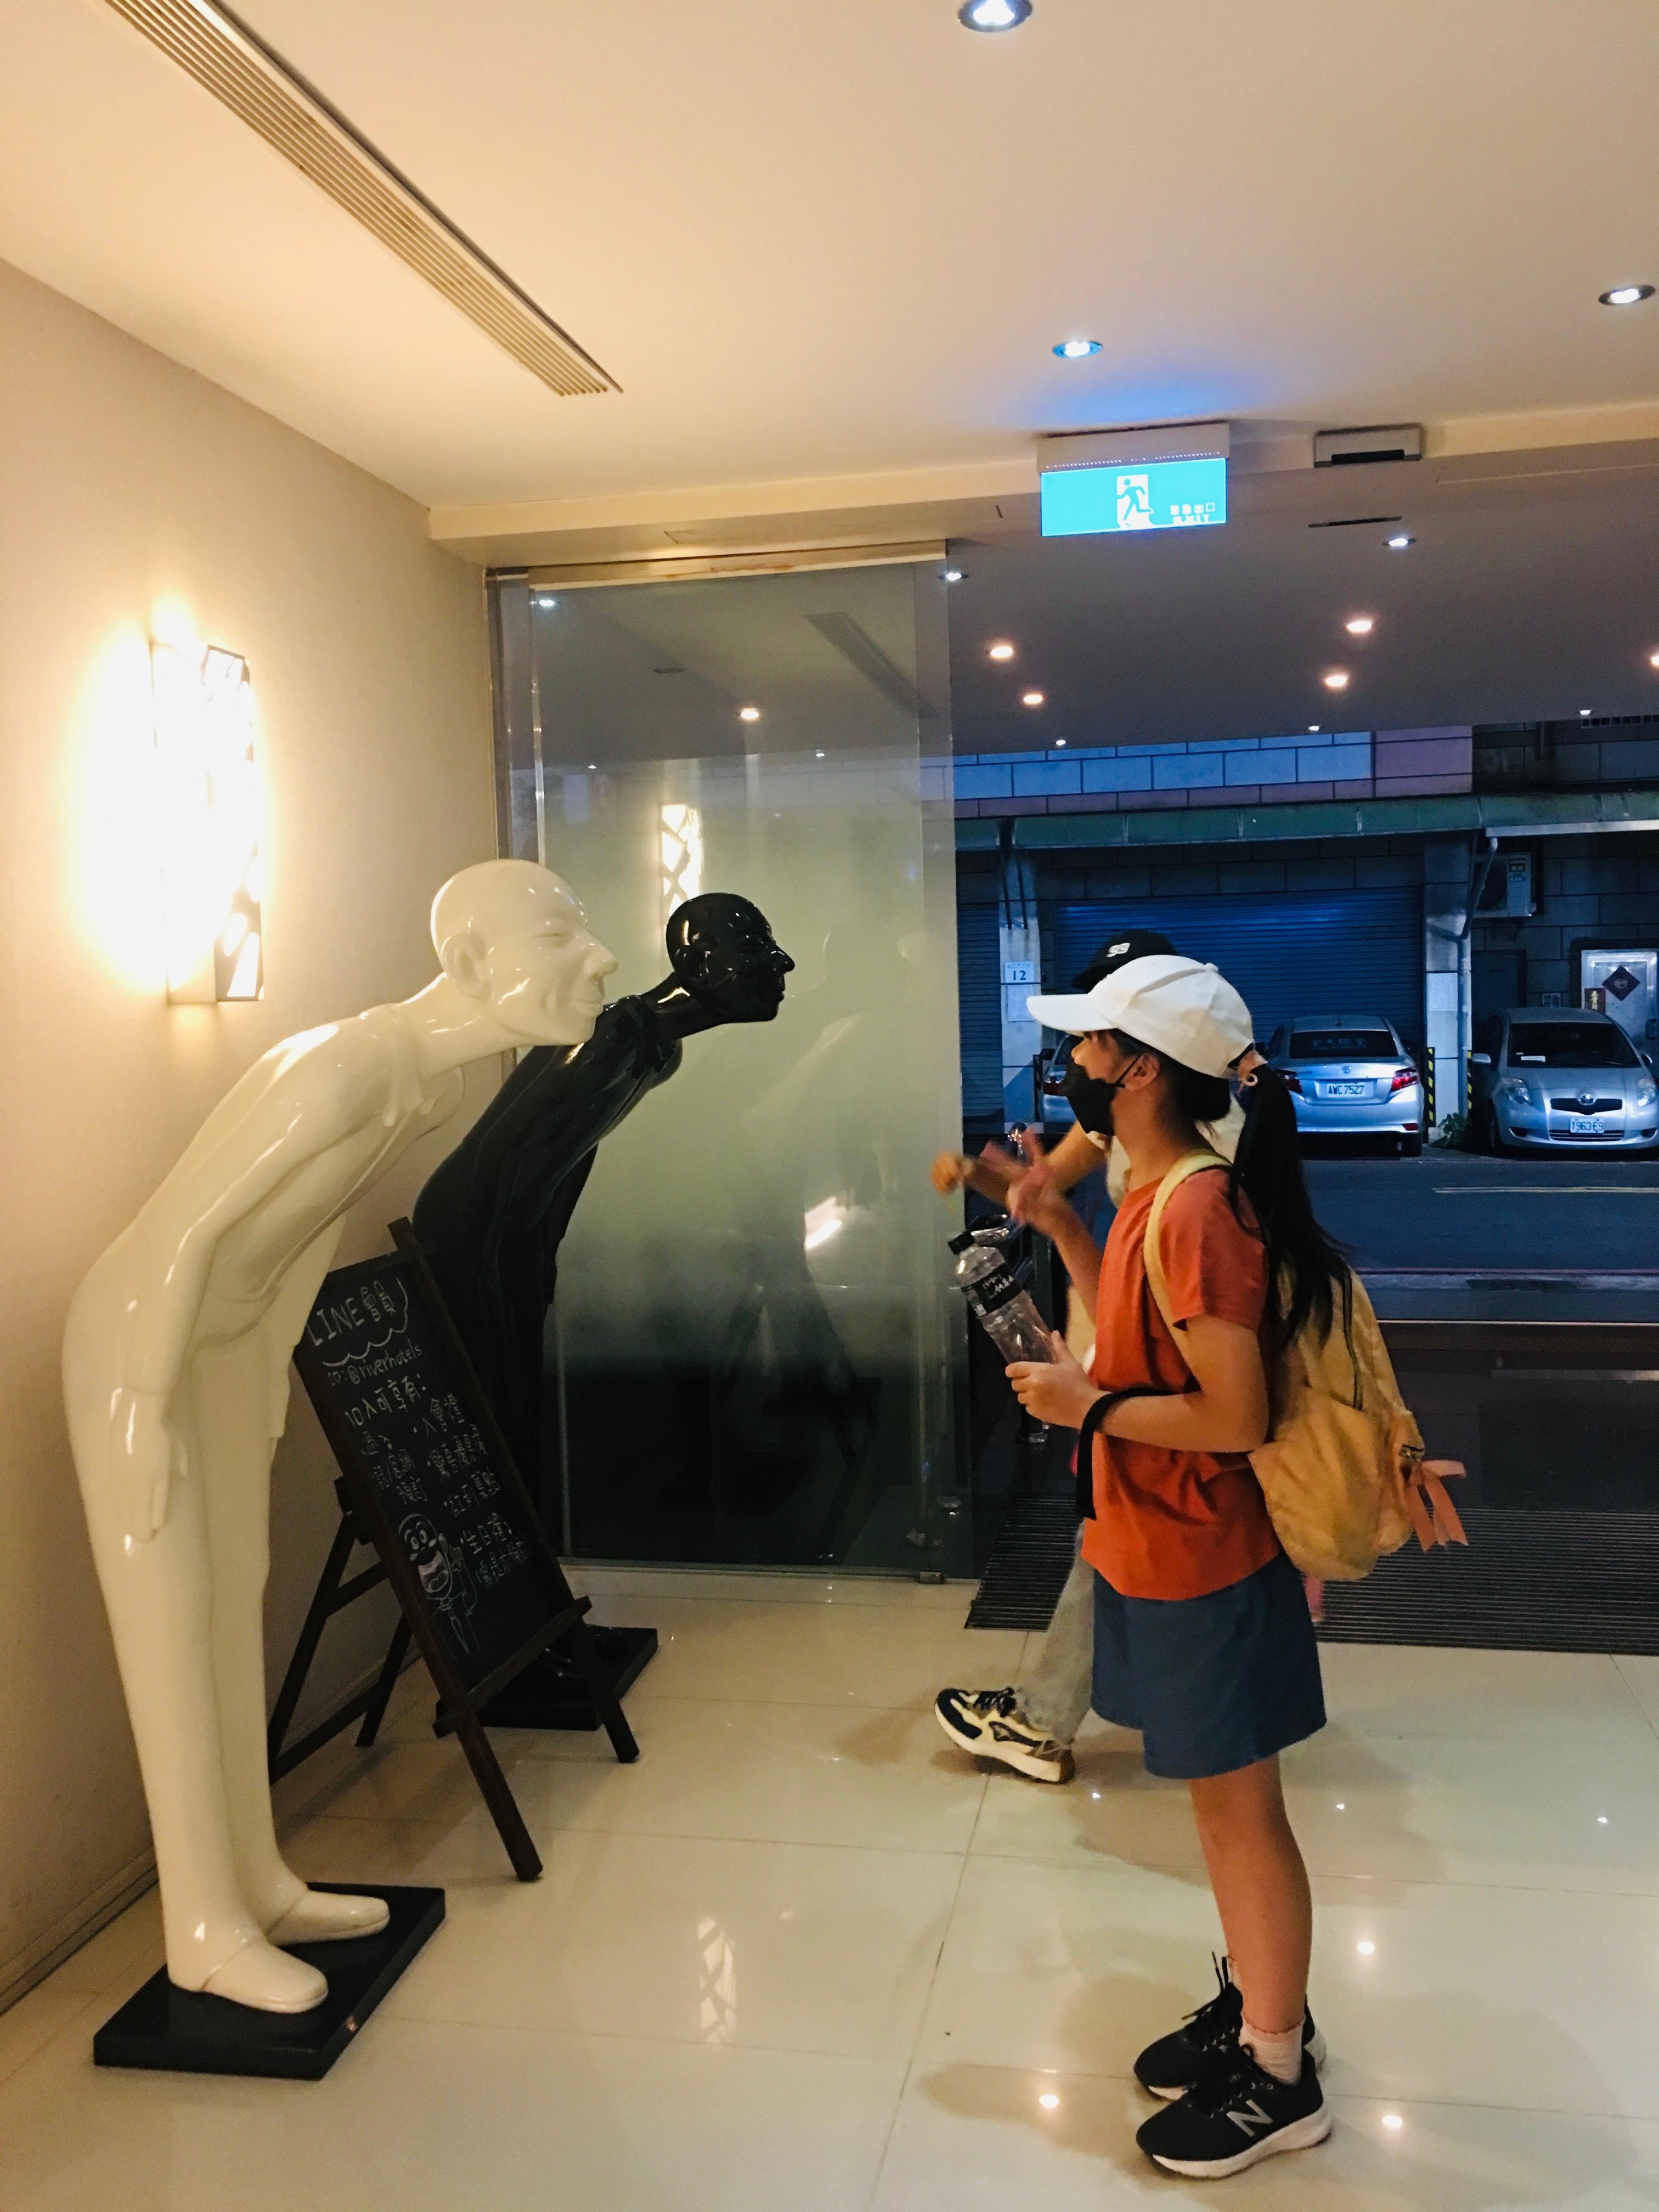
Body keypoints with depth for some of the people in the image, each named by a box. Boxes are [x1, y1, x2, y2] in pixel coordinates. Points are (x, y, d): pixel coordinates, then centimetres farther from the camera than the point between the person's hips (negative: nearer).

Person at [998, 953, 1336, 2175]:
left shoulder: (1197, 1209, -26)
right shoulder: (1153, 1190, 4)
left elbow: (1233, 1416, -26)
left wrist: (1083, 1405, -18)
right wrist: (1058, 1223, 5)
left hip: (1202, 1568, -9)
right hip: (1159, 1556, 9)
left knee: (1239, 1805, 8)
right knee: (1221, 1799, 22)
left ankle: (1279, 2080, 27)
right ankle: (1257, 2008, 40)